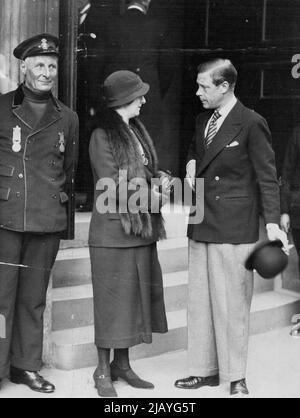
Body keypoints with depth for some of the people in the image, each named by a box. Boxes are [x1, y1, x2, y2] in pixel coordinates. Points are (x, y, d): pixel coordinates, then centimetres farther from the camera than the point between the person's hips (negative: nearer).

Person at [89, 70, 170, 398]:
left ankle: (123, 364, 23)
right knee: (111, 298, 0)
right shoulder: (102, 136, -10)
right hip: (113, 229, -7)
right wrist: (151, 194, -11)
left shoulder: (138, 131, 13)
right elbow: (111, 186, -14)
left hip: (142, 228, 7)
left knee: (136, 295, 11)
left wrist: (159, 180, -4)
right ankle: (103, 371, 12)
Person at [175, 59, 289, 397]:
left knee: (232, 302, -1)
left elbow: (267, 177, -10)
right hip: (201, 225, 7)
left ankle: (236, 378, 11)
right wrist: (192, 163, 8)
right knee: (200, 301, 11)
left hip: (234, 227, -7)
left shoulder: (251, 124, -10)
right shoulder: (203, 120, 12)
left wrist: (272, 223, -18)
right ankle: (205, 370, 22)